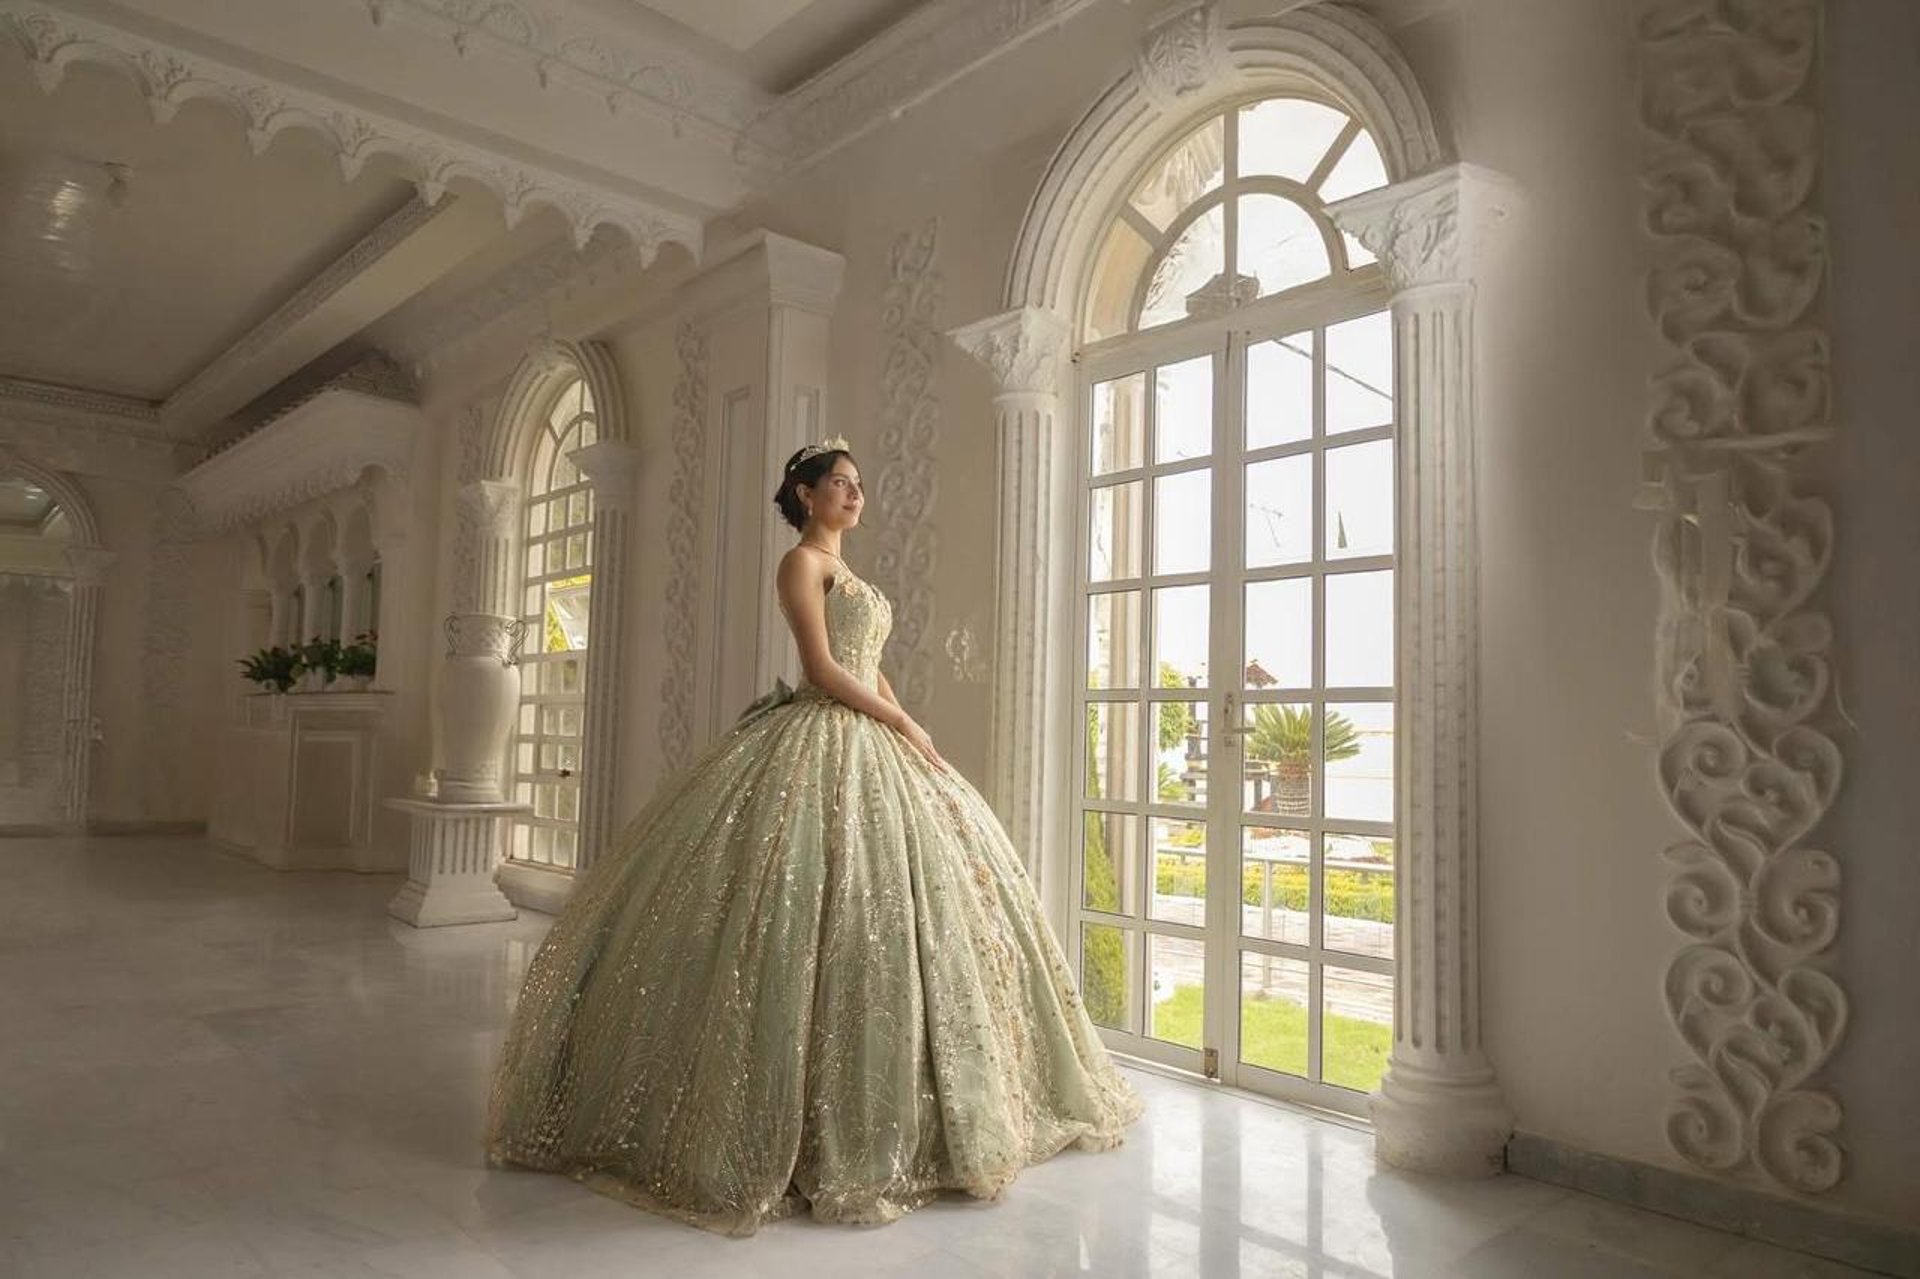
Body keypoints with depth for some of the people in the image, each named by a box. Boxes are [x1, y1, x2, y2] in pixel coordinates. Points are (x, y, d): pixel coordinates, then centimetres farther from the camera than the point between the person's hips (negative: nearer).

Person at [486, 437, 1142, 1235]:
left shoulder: (847, 573, 21)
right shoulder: (802, 561, -6)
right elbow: (823, 670, -15)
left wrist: (903, 732, 4)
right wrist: (908, 726, -10)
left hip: (870, 746, 10)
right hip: (820, 746, -10)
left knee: (925, 898, 11)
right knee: (821, 914, -11)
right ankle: (795, 1126, 2)